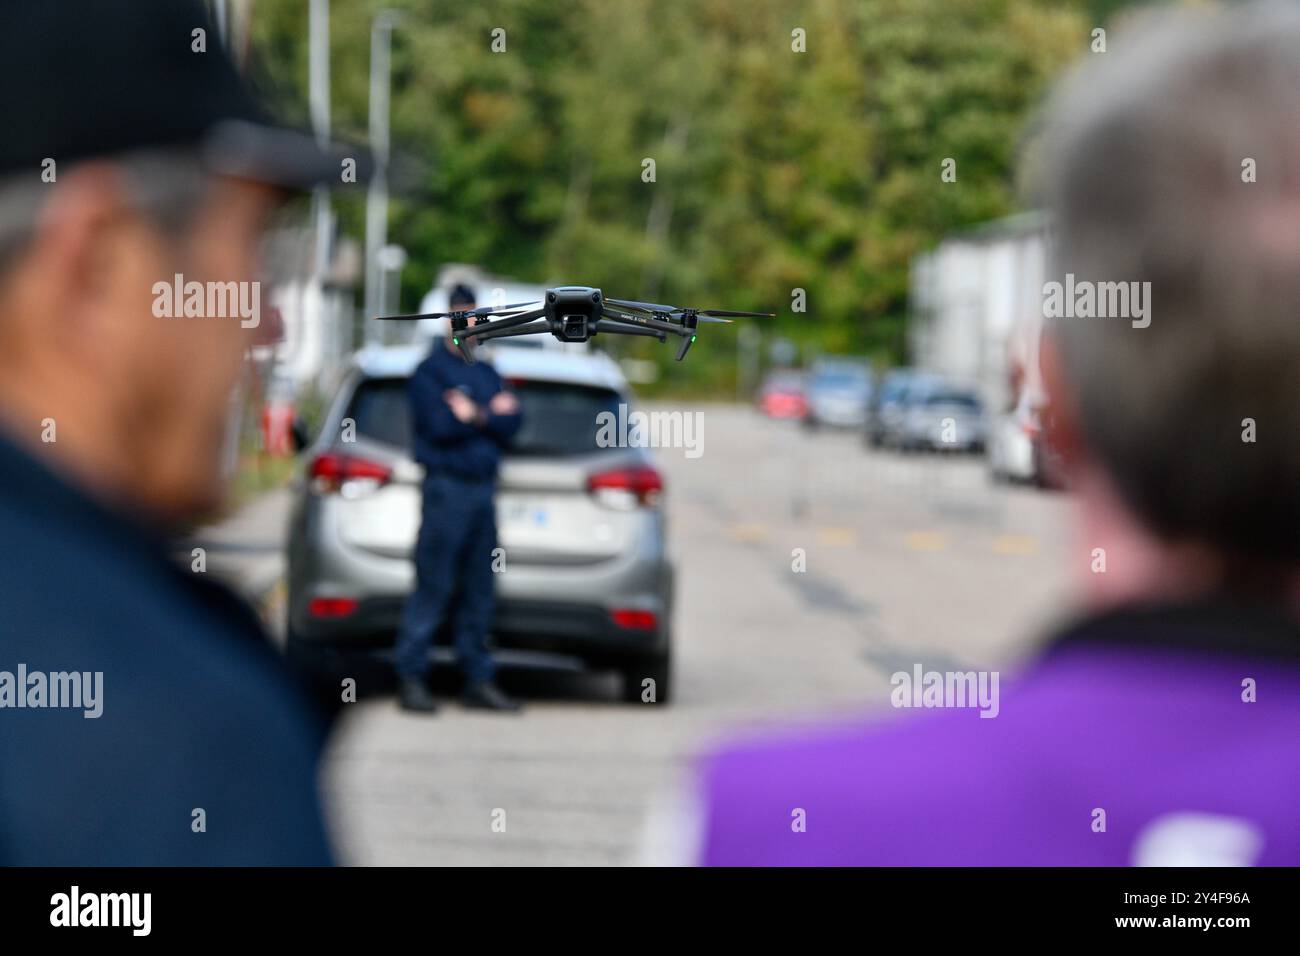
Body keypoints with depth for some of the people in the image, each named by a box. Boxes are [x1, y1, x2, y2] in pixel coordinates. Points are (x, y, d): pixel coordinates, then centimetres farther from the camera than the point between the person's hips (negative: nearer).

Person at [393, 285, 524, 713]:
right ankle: (411, 678, -6)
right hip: (447, 486, -6)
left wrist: (474, 415, -8)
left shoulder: (487, 372, 19)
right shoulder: (429, 370, 0)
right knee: (433, 588, -9)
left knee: (479, 593, 7)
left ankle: (478, 680, 11)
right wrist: (493, 414, -5)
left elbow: (510, 426, 8)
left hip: (484, 489, 6)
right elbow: (439, 425, -13)